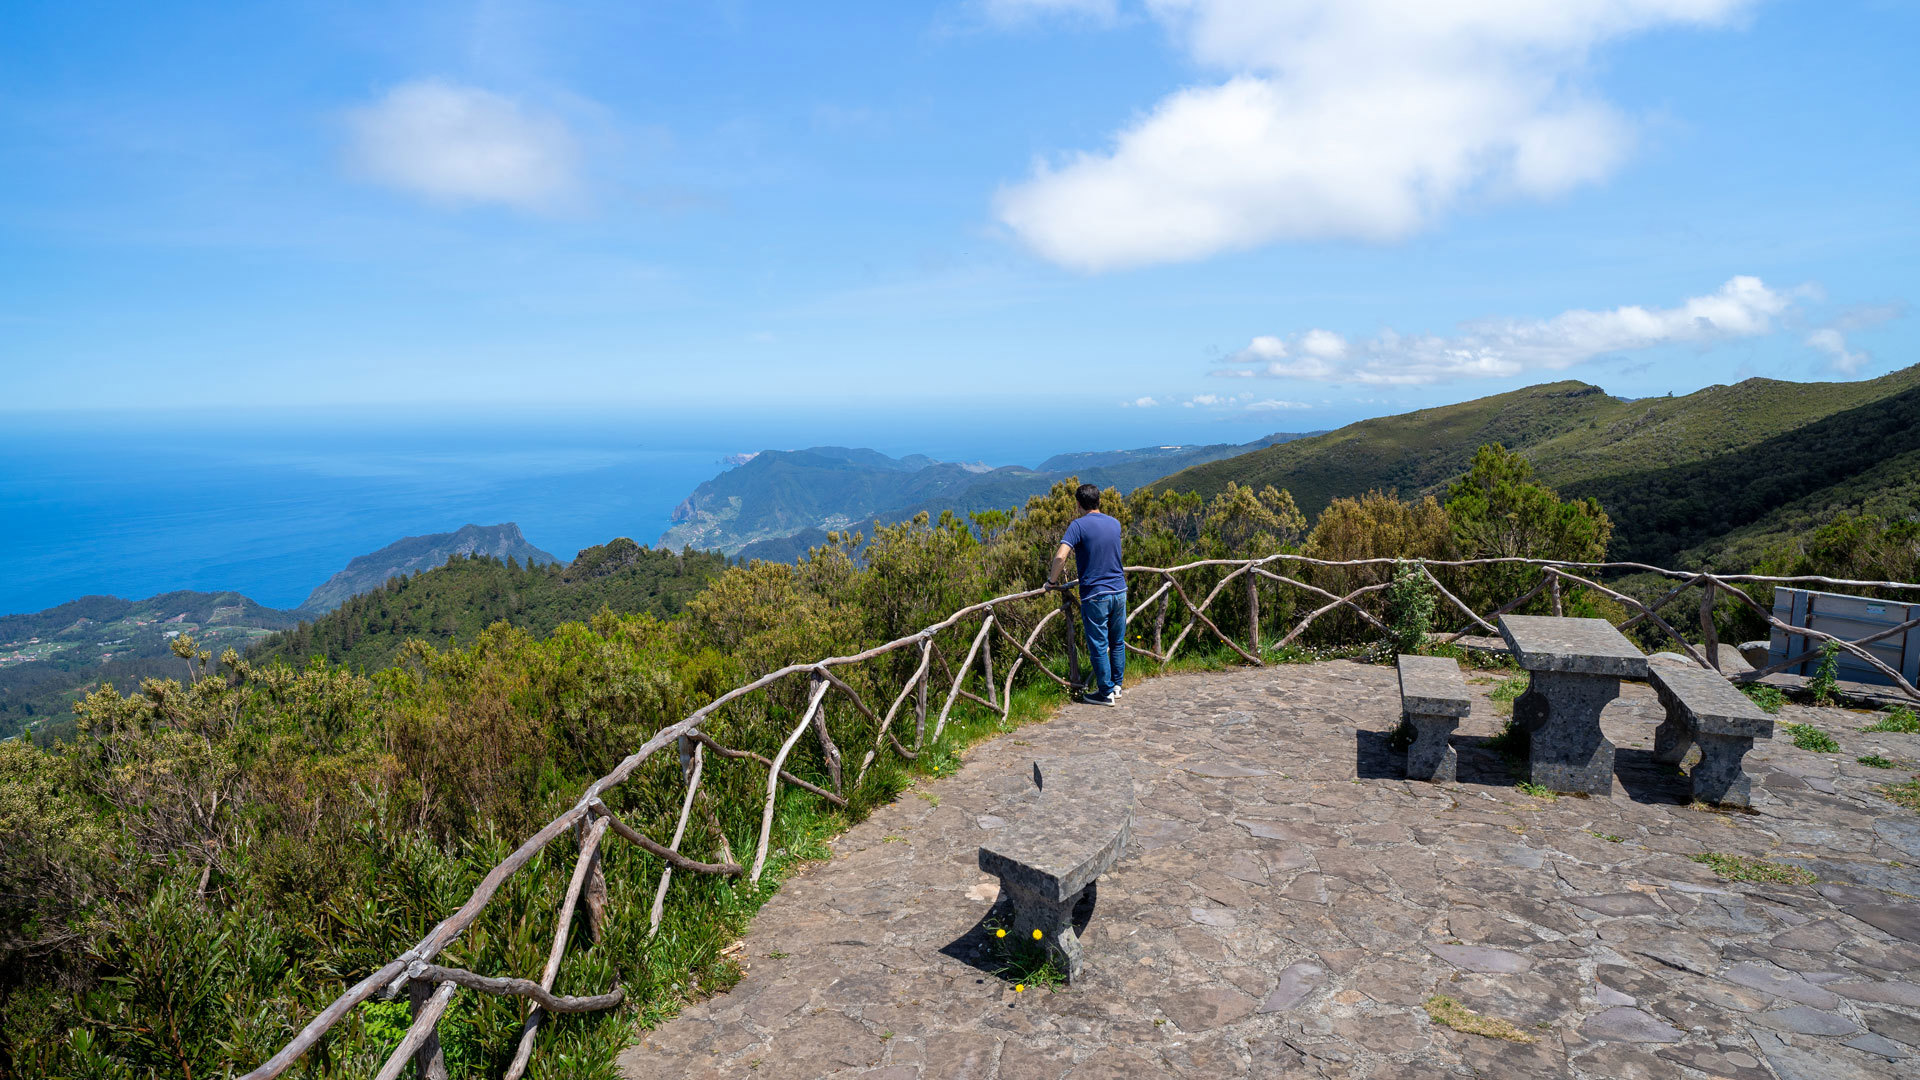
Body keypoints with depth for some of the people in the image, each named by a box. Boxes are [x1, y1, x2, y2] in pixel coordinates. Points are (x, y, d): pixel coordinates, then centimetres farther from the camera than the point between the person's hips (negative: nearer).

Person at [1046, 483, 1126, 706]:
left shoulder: (1079, 525, -12)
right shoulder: (1115, 524, 7)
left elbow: (1060, 556, -22)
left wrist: (1052, 580, -7)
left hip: (1095, 595, -6)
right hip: (1119, 590, 6)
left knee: (1098, 646, 4)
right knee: (1118, 643, 17)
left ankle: (1106, 693, 11)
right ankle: (1116, 685, 27)